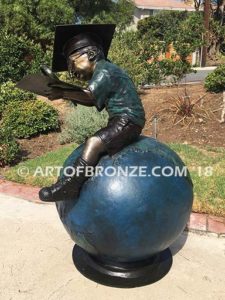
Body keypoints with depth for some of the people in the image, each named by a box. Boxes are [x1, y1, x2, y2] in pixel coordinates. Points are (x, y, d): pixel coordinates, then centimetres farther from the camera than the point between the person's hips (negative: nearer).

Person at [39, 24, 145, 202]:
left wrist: (63, 93, -14)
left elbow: (89, 96, -21)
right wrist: (70, 96, 2)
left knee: (94, 142, -23)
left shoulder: (104, 69, -9)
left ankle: (68, 187, -24)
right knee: (92, 143, 10)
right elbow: (92, 101, 13)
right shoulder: (101, 71, 19)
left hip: (128, 121, -10)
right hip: (122, 121, 10)